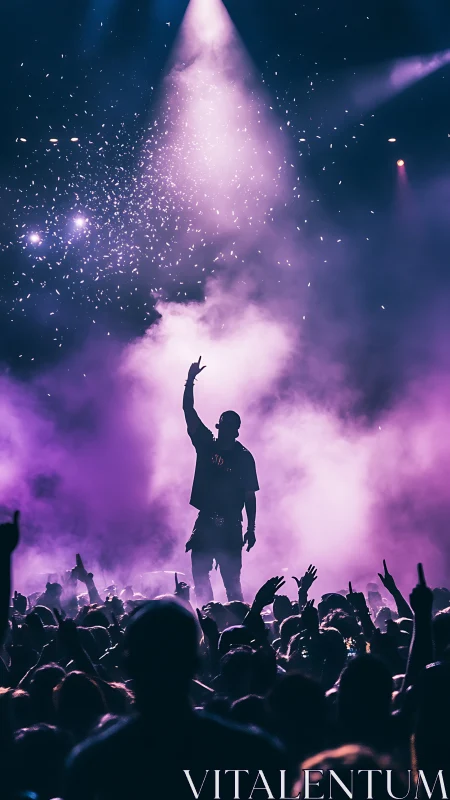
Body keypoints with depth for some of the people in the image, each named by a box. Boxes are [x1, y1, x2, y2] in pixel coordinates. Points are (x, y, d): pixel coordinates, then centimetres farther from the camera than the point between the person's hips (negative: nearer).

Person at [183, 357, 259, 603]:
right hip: (205, 523, 3)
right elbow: (188, 410, 0)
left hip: (231, 527, -3)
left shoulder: (244, 457, -1)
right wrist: (190, 380, -10)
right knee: (200, 577, 1)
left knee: (231, 581, -6)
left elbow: (250, 495, 0)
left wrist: (251, 529, -5)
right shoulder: (206, 444, 6)